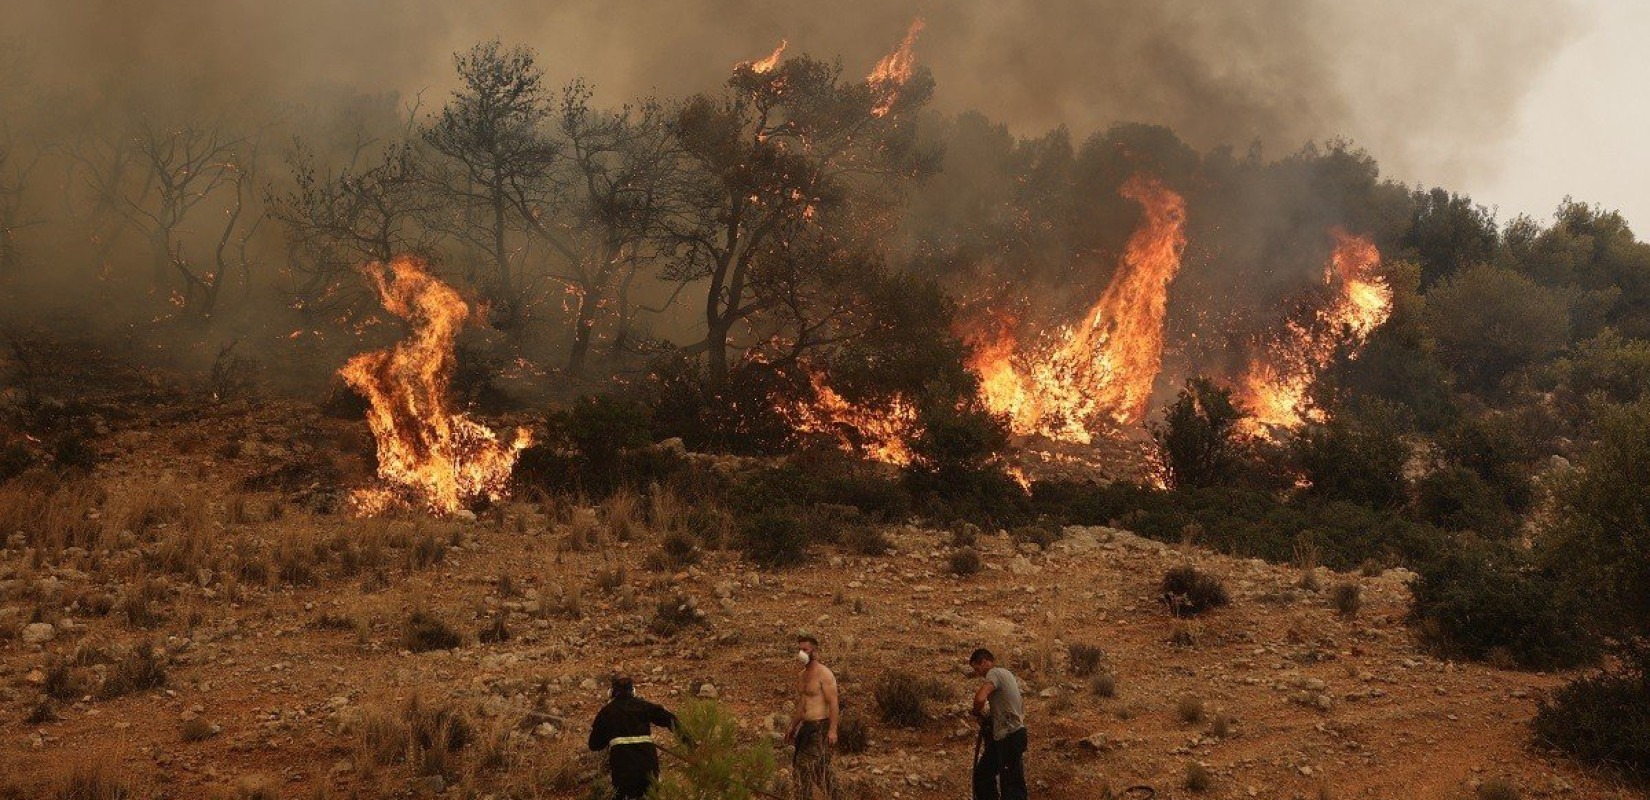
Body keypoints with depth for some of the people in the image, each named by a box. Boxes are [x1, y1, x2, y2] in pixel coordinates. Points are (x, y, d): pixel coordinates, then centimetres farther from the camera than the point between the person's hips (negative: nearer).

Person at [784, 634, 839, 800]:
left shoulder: (824, 674, -12)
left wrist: (833, 730, -24)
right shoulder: (803, 676, 15)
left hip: (820, 727, -9)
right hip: (806, 726, 9)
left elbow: (833, 703, -17)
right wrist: (792, 728, 25)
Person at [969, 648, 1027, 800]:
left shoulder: (994, 673, -13)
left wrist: (978, 712, -10)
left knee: (1012, 785, -7)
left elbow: (980, 698, -32)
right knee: (982, 774, 15)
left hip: (1010, 737, -10)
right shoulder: (1006, 674, 16)